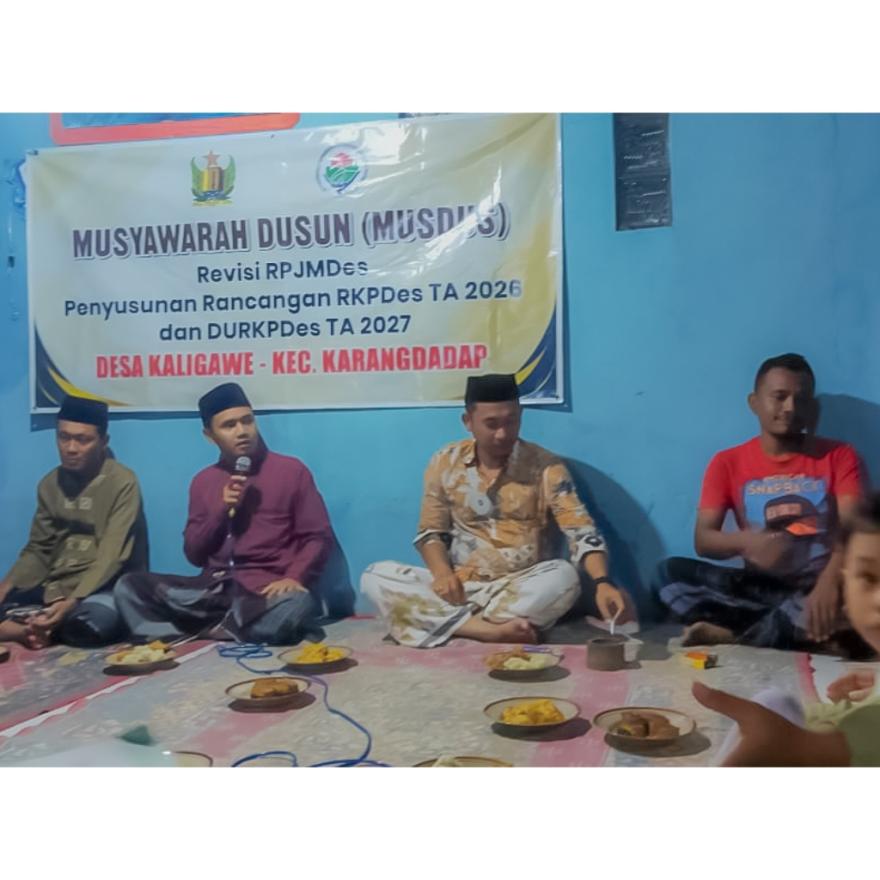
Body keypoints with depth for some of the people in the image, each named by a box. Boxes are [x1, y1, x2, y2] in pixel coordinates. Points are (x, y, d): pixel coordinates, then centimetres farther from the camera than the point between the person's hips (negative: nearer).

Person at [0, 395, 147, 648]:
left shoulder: (122, 483, -10)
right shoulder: (49, 484, 10)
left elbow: (111, 557, -18)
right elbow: (38, 550, 12)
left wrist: (71, 603, -30)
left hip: (102, 588, -5)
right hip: (53, 588, 5)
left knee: (96, 620, -38)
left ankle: (32, 628, -11)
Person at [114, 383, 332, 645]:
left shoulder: (291, 470, 3)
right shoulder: (203, 481, 14)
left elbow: (318, 537, 1)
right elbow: (194, 554, 11)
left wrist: (293, 577, -17)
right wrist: (221, 510, -5)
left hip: (266, 589, -3)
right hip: (213, 588, 3)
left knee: (298, 604, -37)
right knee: (128, 586, -13)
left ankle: (193, 633, -20)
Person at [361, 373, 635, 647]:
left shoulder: (545, 466, -6)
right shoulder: (445, 463, 1)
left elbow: (582, 532, -13)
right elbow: (431, 531, 9)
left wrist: (602, 582, -32)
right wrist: (441, 571, -12)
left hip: (523, 589, -2)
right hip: (460, 587, 3)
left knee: (564, 577, -34)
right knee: (375, 576, -19)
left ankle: (447, 622, -23)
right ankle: (493, 630, -29)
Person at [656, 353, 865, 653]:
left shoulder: (839, 456, 3)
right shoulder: (728, 462, 5)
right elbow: (703, 540, -3)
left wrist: (830, 582, -34)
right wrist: (746, 541, -28)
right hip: (761, 586, 1)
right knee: (673, 572, -23)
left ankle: (732, 636, -27)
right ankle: (807, 633, -28)